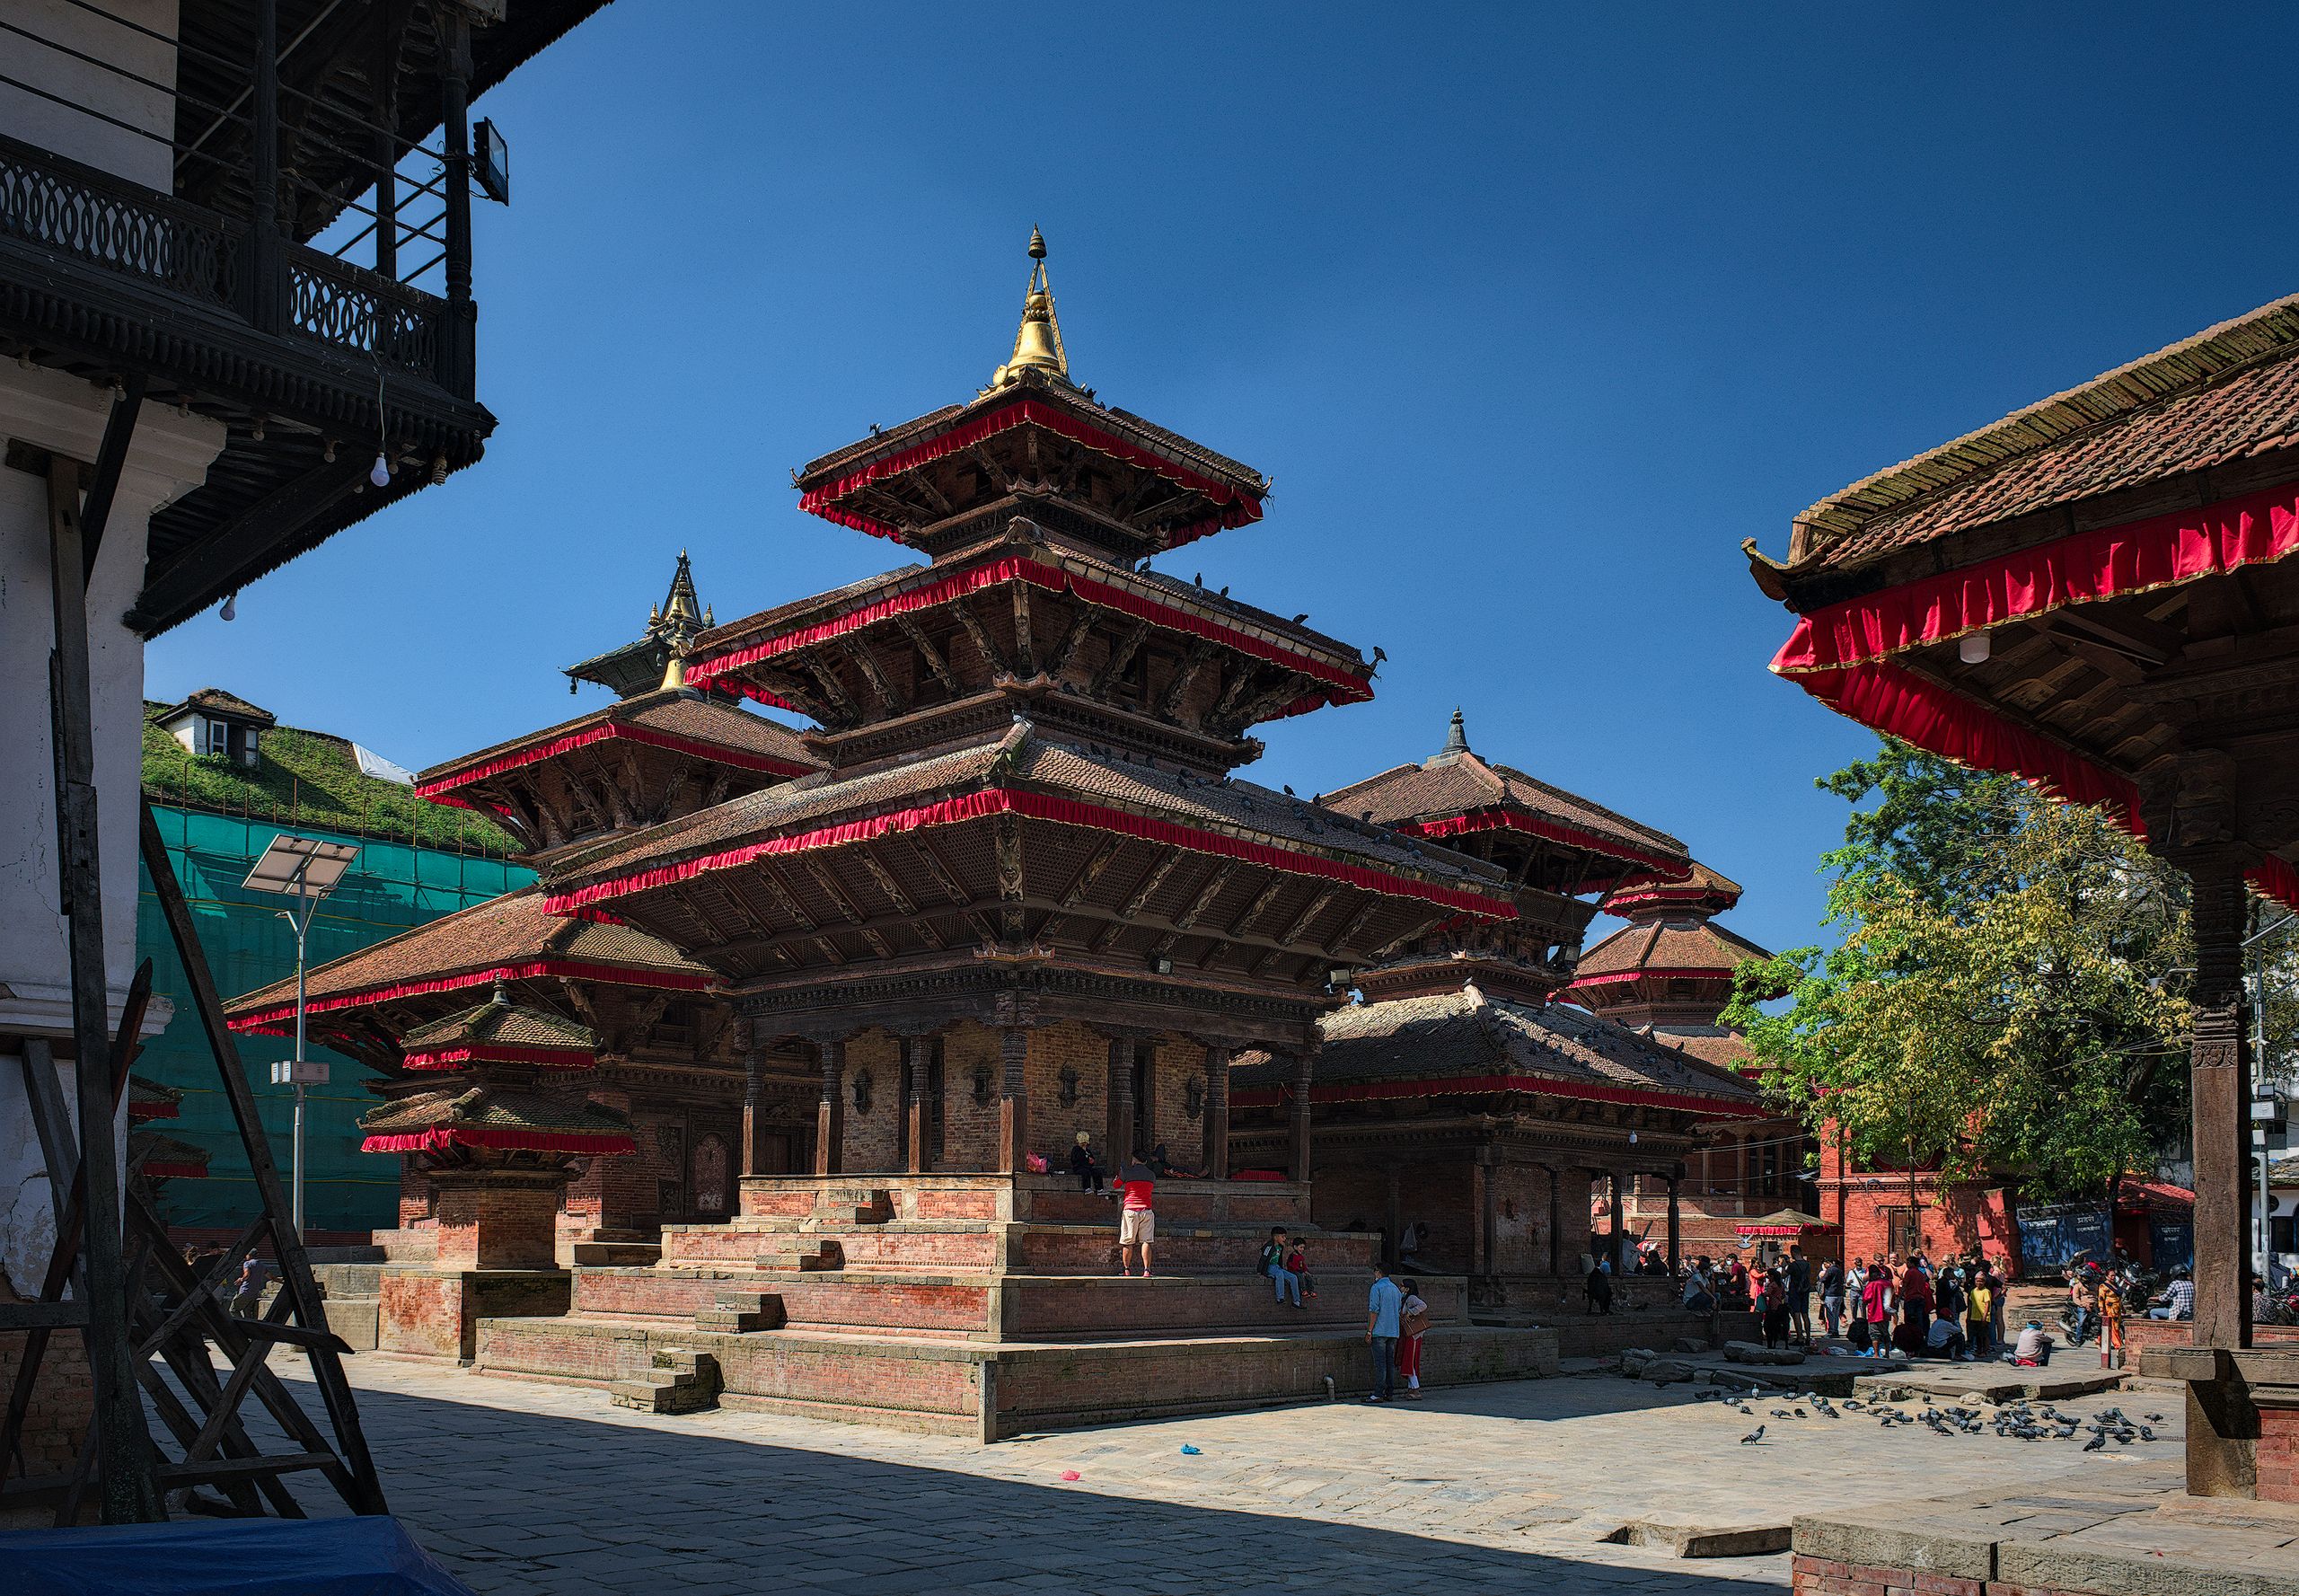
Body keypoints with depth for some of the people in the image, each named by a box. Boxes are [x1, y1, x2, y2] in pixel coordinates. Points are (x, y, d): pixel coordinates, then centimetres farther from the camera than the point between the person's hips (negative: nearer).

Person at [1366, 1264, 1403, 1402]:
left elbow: (1374, 1311, -13)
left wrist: (1369, 1331, -11)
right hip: (1393, 1332, 7)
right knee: (1391, 1363, 9)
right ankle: (1390, 1393, 10)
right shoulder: (1395, 1289, 15)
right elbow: (1400, 1312, 18)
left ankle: (1378, 1394, -10)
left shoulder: (1377, 1288, -8)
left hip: (1379, 1332, -7)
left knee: (1380, 1364, -8)